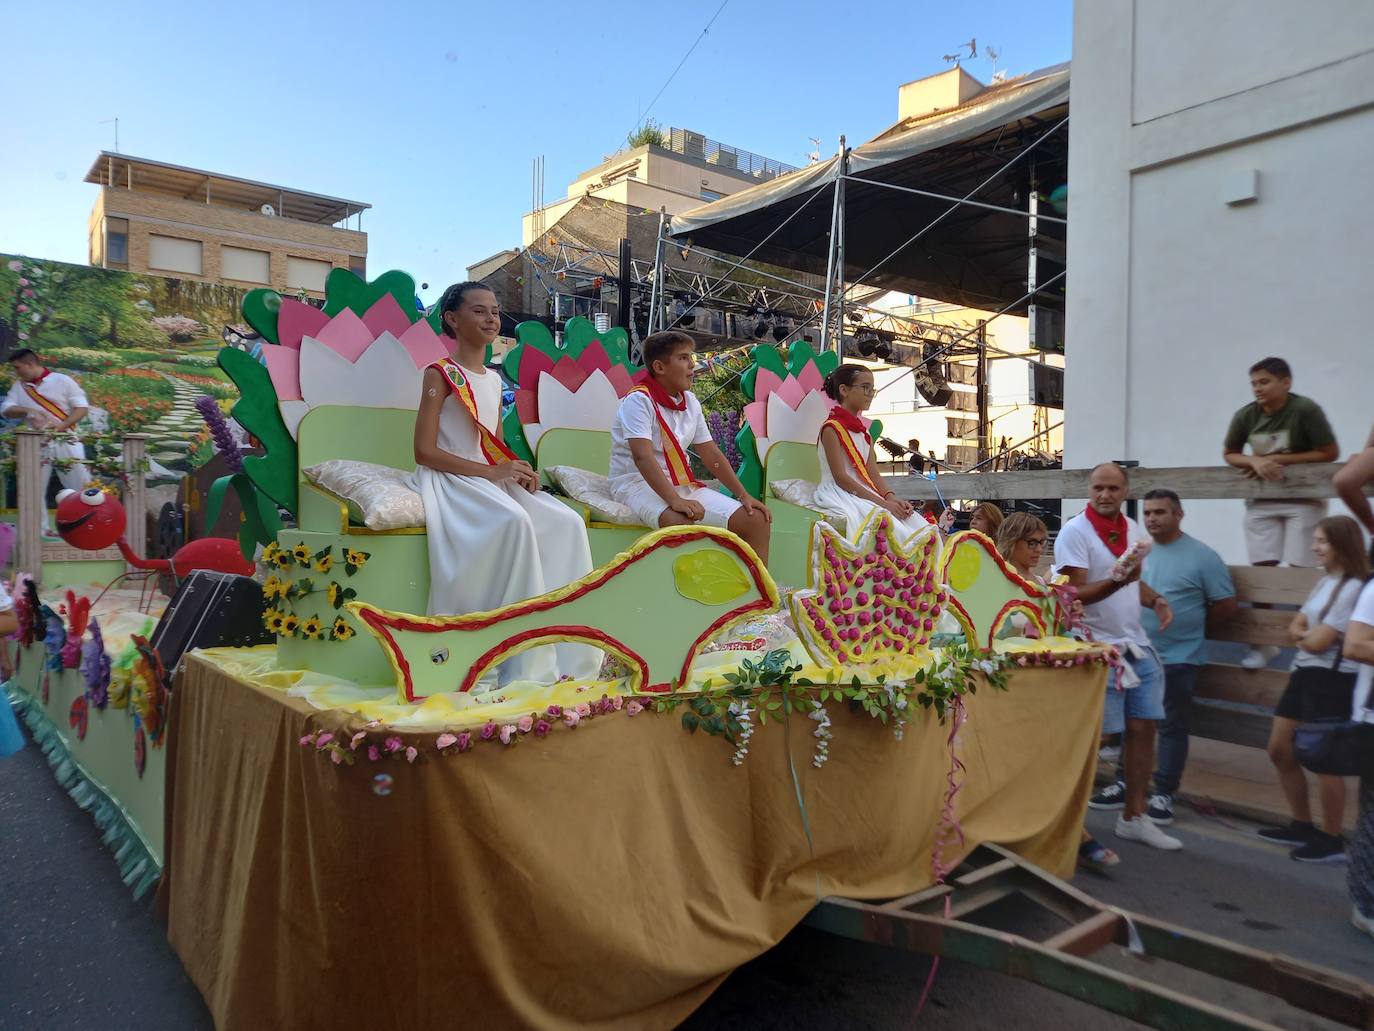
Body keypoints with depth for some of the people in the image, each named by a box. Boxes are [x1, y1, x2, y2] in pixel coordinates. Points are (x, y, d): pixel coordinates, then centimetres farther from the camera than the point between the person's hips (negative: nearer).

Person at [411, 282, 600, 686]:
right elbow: (425, 451, -12)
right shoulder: (440, 375, -5)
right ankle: (528, 664, -30)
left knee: (567, 522, -17)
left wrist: (519, 472, -5)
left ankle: (571, 655, -16)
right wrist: (490, 471, -20)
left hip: (491, 481, 7)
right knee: (514, 520, -36)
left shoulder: (494, 379, 17)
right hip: (451, 480, -7)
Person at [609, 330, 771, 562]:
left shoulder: (690, 402, 11)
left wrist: (743, 495, 6)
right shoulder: (639, 400, -12)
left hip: (683, 485, 8)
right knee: (682, 523, -40)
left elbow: (711, 454, 14)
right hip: (638, 484, -7)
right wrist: (675, 501, -35)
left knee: (756, 520, -6)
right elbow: (642, 456, -24)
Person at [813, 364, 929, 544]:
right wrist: (882, 502, -19)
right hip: (839, 495, -8)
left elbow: (873, 474, 10)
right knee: (889, 525, -30)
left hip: (863, 494, 8)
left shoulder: (864, 433, 19)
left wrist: (891, 497, -11)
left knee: (918, 525, -11)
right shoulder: (831, 429, -6)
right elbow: (841, 478, -14)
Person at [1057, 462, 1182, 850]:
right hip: (1097, 648, -7)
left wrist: (1155, 598, 1)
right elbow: (1075, 594, -18)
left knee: (1143, 729, 9)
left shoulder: (1132, 528, 9)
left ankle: (1133, 817, 23)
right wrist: (1118, 580, -33)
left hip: (1138, 645, 7)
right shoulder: (1075, 532, -13)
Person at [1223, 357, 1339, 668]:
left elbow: (1330, 452, -12)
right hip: (1261, 500, 3)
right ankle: (1263, 643, 16)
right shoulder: (1245, 416, -8)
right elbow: (1229, 455, 4)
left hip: (1303, 499, -3)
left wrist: (1279, 460, -18)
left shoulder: (1306, 410, -17)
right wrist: (1256, 461, -16)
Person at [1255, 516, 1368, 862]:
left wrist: (1306, 635, 2)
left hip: (1333, 680, -10)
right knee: (1279, 750, 13)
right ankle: (1303, 826, 26)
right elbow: (1295, 628, 12)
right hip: (1304, 673, 10)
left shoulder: (1354, 588, -16)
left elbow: (1318, 642, -19)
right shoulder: (1325, 582, 14)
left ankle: (1332, 841, 13)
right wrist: (1308, 634, -10)